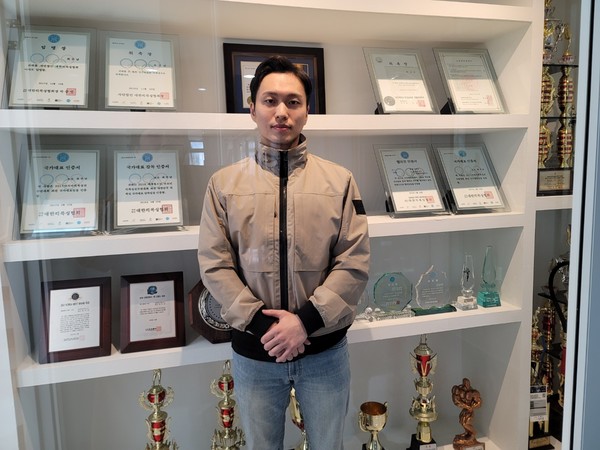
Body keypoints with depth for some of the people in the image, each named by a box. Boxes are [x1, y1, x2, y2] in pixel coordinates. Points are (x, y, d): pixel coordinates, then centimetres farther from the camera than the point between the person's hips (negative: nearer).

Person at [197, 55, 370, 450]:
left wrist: (305, 321, -15)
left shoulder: (339, 180, -2)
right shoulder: (224, 183, 0)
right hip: (254, 351, 1)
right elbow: (214, 265, -5)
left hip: (325, 349, 0)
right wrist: (260, 323, -14)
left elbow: (355, 262, -7)